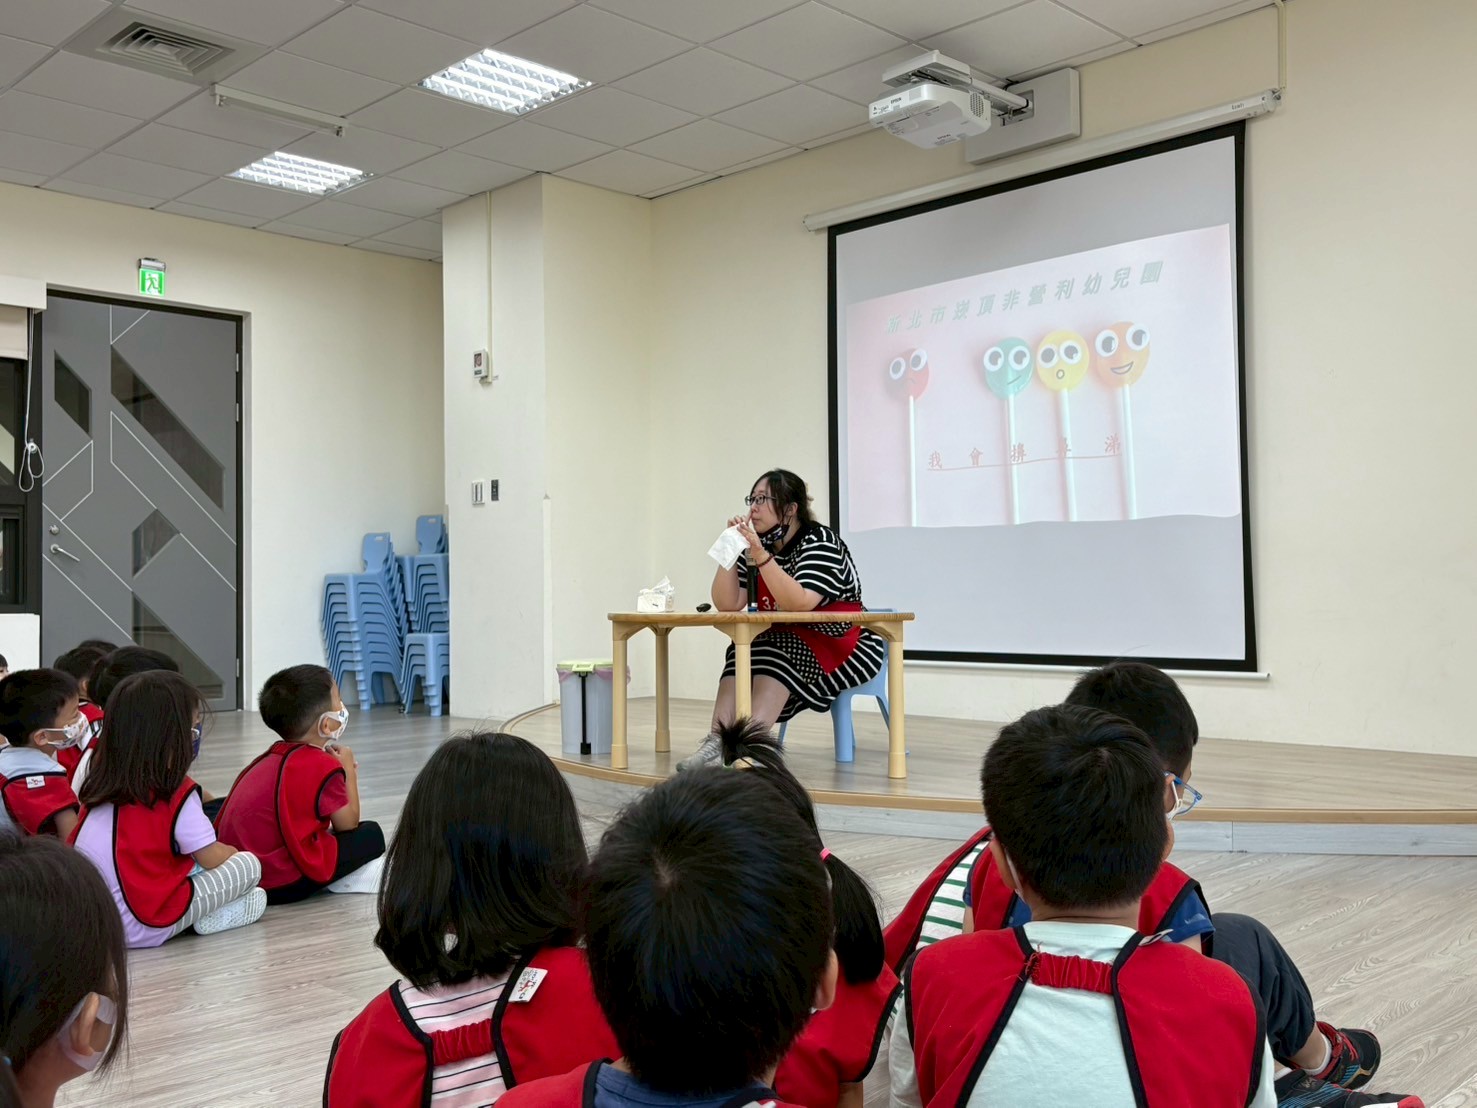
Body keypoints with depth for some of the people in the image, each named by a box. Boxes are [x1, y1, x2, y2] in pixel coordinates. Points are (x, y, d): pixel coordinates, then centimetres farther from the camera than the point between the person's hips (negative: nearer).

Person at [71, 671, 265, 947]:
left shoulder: (99, 787, 4)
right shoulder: (177, 794, -15)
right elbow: (213, 859, -8)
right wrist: (235, 853, 17)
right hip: (145, 929, -7)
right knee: (249, 864, -1)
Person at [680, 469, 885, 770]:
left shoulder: (820, 541, -15)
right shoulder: (757, 545, 5)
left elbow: (799, 603, -30)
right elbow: (727, 605, -4)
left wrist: (760, 555, -36)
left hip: (845, 646, -6)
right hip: (786, 642, 6)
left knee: (772, 654, -31)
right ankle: (717, 741, -36)